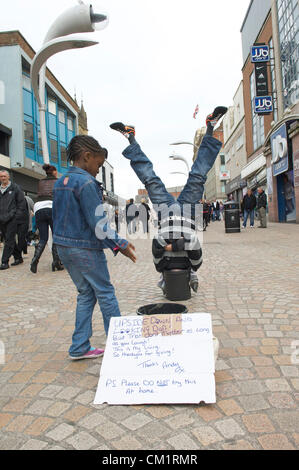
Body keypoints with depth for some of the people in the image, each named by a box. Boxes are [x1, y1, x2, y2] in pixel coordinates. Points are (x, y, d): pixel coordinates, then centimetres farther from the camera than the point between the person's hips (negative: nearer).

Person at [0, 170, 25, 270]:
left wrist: (17, 215, -7)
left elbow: (21, 202, 0)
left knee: (9, 240, -8)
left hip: (12, 219, -6)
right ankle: (18, 257, 23)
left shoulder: (15, 188, 2)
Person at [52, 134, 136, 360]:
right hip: (85, 248, -8)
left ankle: (79, 348, 20)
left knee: (86, 294, 16)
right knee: (106, 293, 5)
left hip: (64, 246, 8)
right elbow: (98, 223, -19)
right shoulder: (86, 183, -16)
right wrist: (121, 245, -12)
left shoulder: (60, 182, 12)